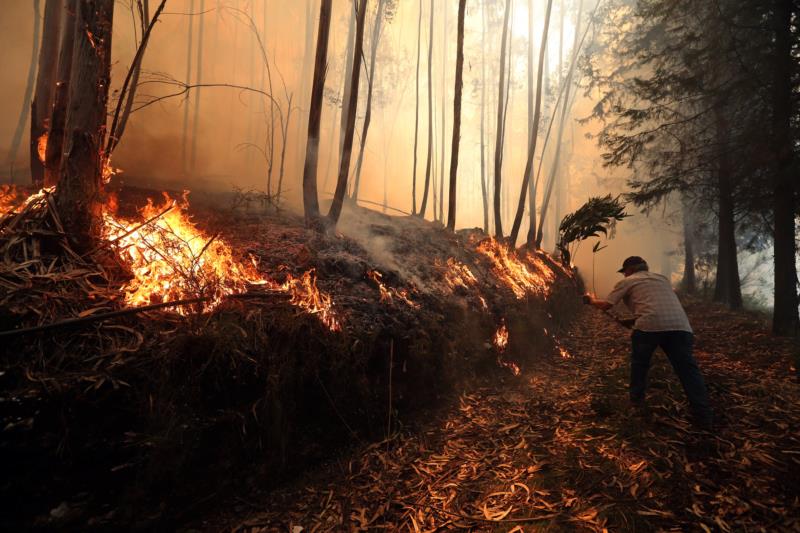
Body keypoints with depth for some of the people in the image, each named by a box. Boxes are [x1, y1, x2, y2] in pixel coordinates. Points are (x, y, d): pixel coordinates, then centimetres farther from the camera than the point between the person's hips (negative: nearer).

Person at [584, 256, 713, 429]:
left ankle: (636, 401, 28)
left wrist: (591, 299, 32)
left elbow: (605, 305, 13)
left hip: (649, 324, -4)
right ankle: (703, 417, 4)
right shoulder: (662, 278, 32)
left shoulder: (627, 281, 16)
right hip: (680, 325, 4)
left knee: (639, 363, 19)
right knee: (688, 369, 7)